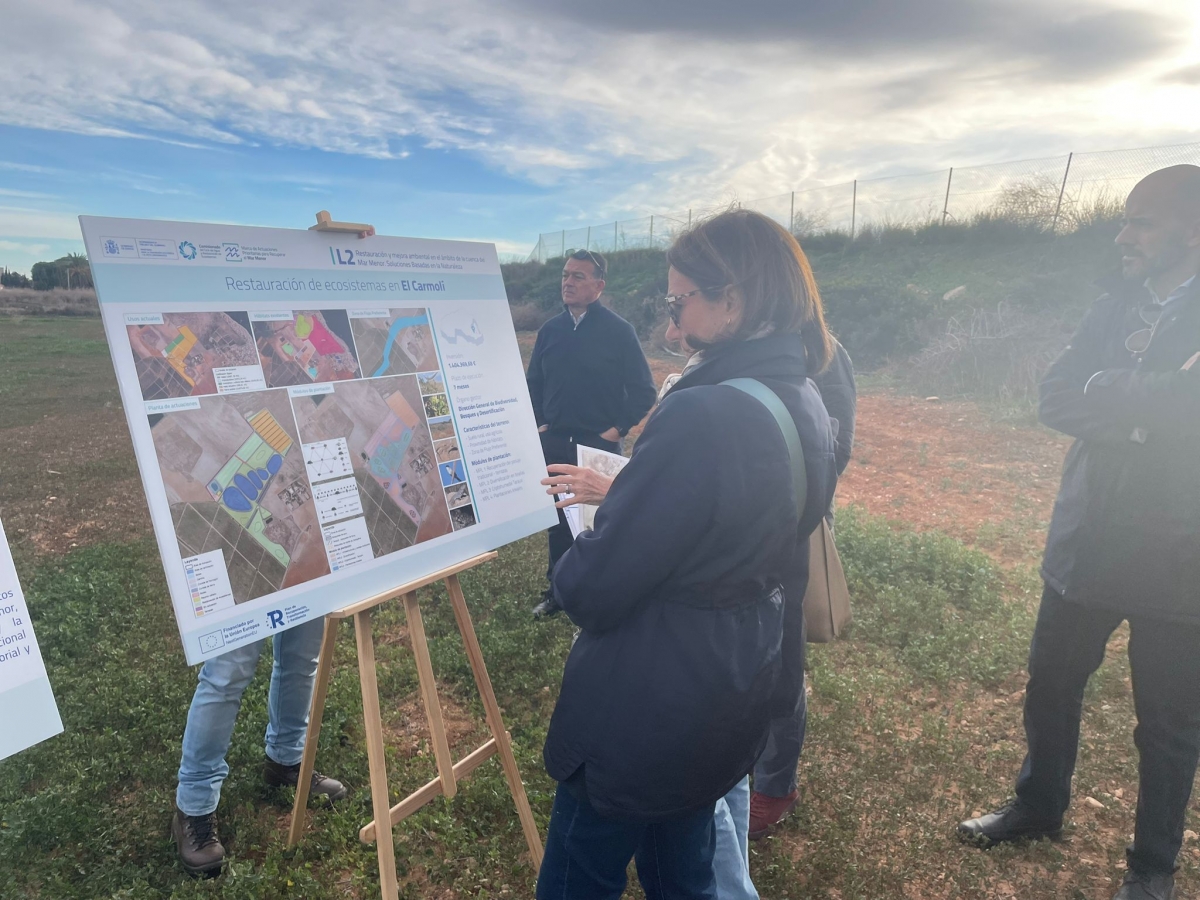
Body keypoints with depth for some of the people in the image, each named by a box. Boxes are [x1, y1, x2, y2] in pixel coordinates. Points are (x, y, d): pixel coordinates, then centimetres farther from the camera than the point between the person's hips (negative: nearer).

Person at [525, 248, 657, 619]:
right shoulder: (550, 330, 6)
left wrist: (618, 428, -10)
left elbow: (643, 391, -6)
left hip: (600, 445, -4)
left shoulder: (618, 330, -7)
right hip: (554, 443, 4)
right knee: (556, 519, 13)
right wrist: (539, 423, 5)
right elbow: (533, 383, 15)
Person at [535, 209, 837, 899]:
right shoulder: (810, 408, -1)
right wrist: (620, 497, 10)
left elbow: (593, 590, -25)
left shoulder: (703, 416, -30)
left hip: (643, 718, -8)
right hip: (737, 706, 8)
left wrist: (571, 566, -3)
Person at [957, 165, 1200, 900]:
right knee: (1051, 688, 18)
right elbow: (1055, 401, -10)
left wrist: (1103, 391, -19)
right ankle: (1040, 806, 44)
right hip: (1087, 543, 5)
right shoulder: (1117, 307, 3)